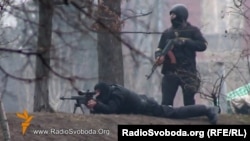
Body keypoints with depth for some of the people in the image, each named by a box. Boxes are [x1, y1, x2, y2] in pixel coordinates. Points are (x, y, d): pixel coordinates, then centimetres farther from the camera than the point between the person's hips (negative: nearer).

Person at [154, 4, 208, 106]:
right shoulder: (167, 33, 13)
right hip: (170, 72, 2)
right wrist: (159, 56, -12)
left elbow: (203, 45, -6)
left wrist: (185, 42, -15)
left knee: (189, 102, 1)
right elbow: (160, 49, 12)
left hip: (188, 72, -2)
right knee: (166, 102, -4)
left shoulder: (192, 31, 4)